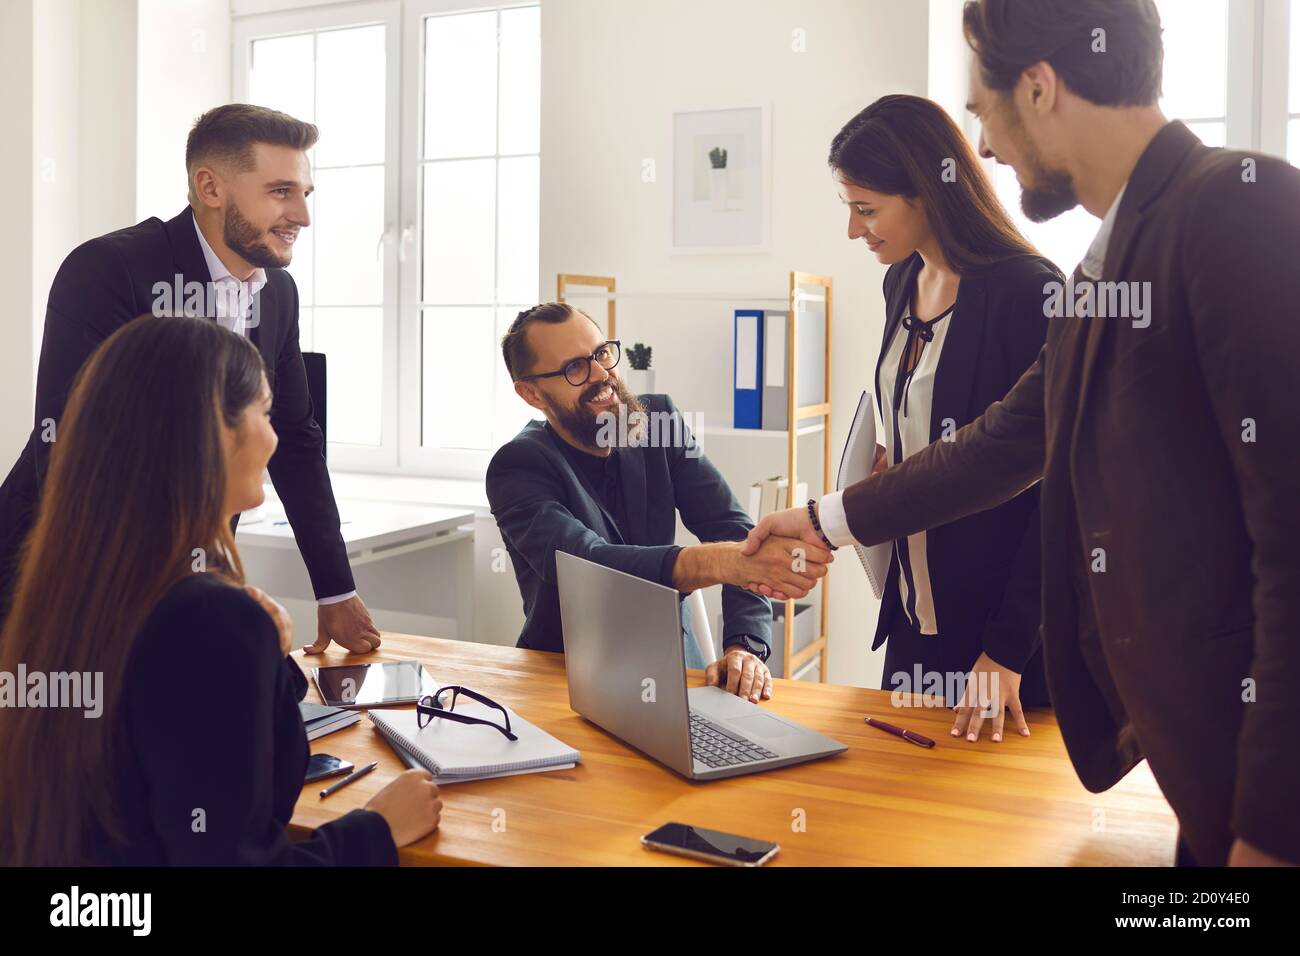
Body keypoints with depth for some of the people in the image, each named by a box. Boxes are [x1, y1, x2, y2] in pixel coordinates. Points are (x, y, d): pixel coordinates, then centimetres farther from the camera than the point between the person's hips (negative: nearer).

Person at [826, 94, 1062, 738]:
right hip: (918, 610, 7)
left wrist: (1008, 647, -18)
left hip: (1006, 620, -7)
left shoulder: (1028, 292, -17)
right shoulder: (904, 283, 7)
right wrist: (887, 465, 1)